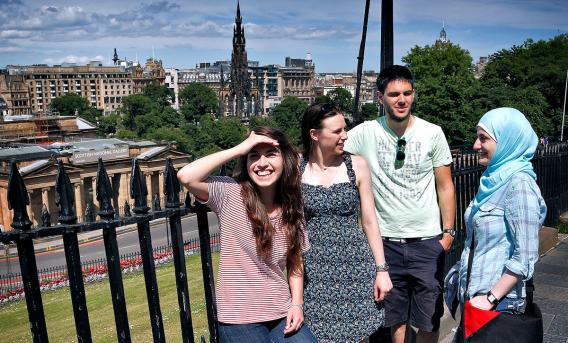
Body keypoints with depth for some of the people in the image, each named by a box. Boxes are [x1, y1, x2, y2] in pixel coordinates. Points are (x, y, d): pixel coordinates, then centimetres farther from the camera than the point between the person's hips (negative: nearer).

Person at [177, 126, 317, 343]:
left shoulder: (291, 209, 1)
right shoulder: (230, 193, -12)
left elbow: (296, 260, 10)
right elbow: (186, 177, -28)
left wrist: (297, 303, -2)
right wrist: (239, 149, -24)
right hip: (239, 319, -4)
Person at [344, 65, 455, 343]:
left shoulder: (433, 133, -4)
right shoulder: (365, 133, -7)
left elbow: (445, 187, 2)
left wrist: (448, 231, 0)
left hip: (427, 241, 0)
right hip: (387, 241, 0)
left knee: (429, 319, 10)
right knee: (395, 317, 16)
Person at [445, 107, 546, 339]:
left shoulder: (519, 184, -18)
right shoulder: (493, 179, 7)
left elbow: (525, 258, -20)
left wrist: (490, 298, -18)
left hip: (496, 302, -7)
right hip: (472, 296, 8)